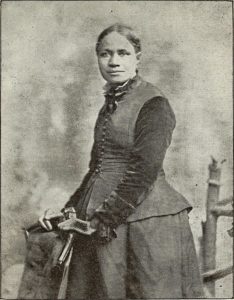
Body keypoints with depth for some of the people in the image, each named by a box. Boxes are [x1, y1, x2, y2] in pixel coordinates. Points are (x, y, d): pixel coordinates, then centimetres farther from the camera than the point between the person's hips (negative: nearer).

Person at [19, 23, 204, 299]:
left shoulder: (153, 104, -9)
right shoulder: (110, 105, 15)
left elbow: (143, 172, -16)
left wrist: (103, 219, -15)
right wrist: (69, 211, 11)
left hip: (146, 222, -7)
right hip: (99, 226, 8)